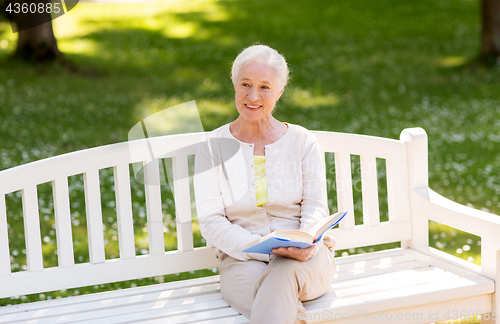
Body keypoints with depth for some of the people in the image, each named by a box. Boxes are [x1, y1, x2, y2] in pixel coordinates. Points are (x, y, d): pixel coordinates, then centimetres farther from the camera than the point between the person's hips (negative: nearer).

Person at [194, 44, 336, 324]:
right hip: (242, 261, -1)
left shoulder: (303, 141, 8)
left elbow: (316, 207, 5)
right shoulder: (213, 147, 4)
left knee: (283, 275, -36)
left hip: (305, 261, 1)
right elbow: (211, 222, -3)